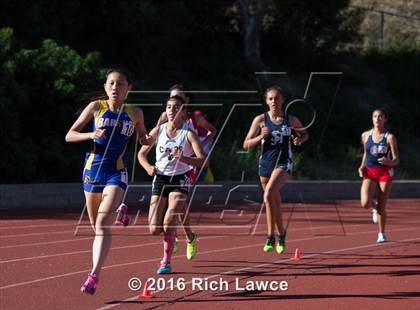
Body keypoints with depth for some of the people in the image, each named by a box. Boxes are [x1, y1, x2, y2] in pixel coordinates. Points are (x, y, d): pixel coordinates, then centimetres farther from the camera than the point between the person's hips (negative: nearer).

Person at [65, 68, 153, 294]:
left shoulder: (135, 114, 4)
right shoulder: (96, 108, 1)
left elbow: (143, 138, 23)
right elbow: (69, 135, 3)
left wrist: (148, 140, -2)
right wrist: (90, 135, -16)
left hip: (116, 173, -2)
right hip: (93, 169, 2)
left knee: (103, 222, -20)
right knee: (96, 226, 12)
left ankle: (94, 276, -27)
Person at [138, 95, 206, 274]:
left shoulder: (188, 133, -7)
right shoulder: (158, 131, 1)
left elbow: (202, 160, -15)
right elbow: (142, 153, 10)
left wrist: (183, 158, -32)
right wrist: (148, 167, -11)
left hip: (180, 180, -3)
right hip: (160, 179, 3)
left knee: (168, 223, -20)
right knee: (155, 230, -3)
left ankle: (166, 262, -1)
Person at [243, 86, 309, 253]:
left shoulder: (291, 120, 0)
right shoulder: (260, 120, 0)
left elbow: (305, 134, 19)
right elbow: (246, 145, 1)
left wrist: (300, 140, -4)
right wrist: (260, 137, -16)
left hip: (283, 164, -3)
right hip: (266, 164, 3)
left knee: (268, 195, -25)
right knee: (275, 203, 13)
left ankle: (270, 236, -20)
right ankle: (281, 235, 35)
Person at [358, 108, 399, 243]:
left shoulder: (389, 137, -6)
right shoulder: (365, 135, 5)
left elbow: (396, 160, -6)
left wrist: (388, 162, -28)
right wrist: (362, 166, 5)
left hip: (385, 172, -2)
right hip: (369, 172, 2)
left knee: (382, 207, -2)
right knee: (365, 203, -18)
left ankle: (381, 234, 17)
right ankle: (374, 207, 19)